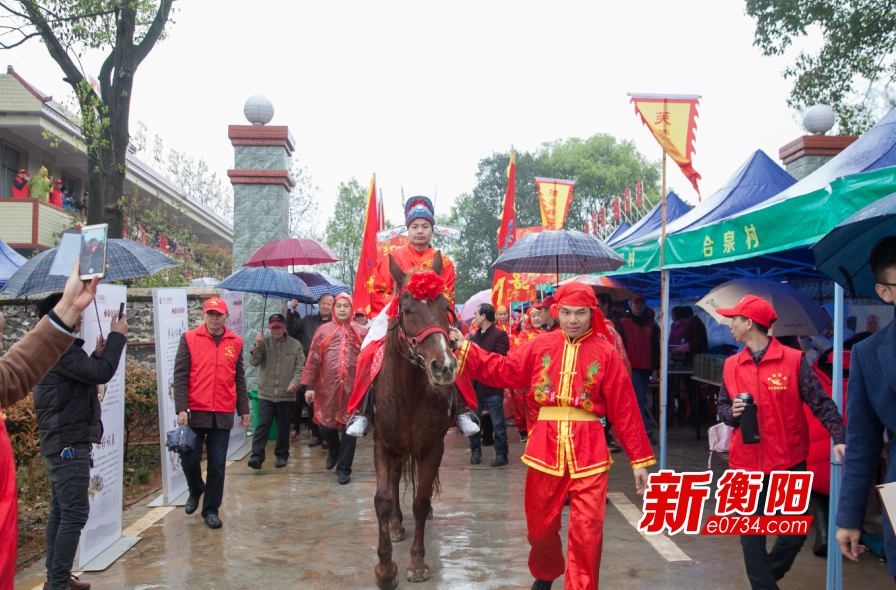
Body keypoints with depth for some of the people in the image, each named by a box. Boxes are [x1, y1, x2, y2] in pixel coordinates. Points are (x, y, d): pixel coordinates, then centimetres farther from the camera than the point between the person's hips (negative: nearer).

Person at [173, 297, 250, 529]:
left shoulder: (235, 342, 9)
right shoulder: (189, 339, 2)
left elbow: (239, 379, 14)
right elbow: (180, 376, -2)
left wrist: (243, 410, 13)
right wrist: (181, 409, -9)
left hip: (223, 414, 2)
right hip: (195, 411, -1)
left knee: (217, 464, 4)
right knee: (190, 459, 2)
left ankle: (211, 509, 17)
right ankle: (196, 491, 33)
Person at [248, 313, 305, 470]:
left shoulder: (295, 345, 4)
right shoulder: (264, 343, 5)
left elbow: (300, 367, 0)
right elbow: (254, 362, -4)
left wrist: (295, 381, -17)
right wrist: (257, 346, -19)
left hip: (286, 395, 0)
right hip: (266, 393, 0)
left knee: (283, 428, 11)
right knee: (262, 425, -8)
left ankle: (281, 455, 24)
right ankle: (257, 456, -6)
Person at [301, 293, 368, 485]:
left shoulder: (361, 332, 4)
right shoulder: (324, 331, 5)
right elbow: (313, 359, 2)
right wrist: (309, 385, -2)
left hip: (352, 388, -1)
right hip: (328, 387, 1)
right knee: (326, 426, 8)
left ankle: (344, 468, 16)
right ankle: (334, 451, 41)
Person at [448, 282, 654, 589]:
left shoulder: (606, 353, -1)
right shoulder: (540, 346, 5)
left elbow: (624, 408, -1)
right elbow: (500, 370, 5)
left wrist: (639, 459, 0)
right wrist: (464, 348, 1)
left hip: (588, 449, -2)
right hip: (545, 446, 2)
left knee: (587, 529, -5)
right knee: (541, 524, 16)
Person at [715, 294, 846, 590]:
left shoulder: (793, 360, -6)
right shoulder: (732, 366, 5)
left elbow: (821, 403, -7)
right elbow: (723, 407, 13)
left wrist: (839, 437, -20)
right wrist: (732, 413, -9)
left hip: (789, 465, -2)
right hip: (746, 465, 3)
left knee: (795, 533, 5)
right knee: (751, 537, 6)